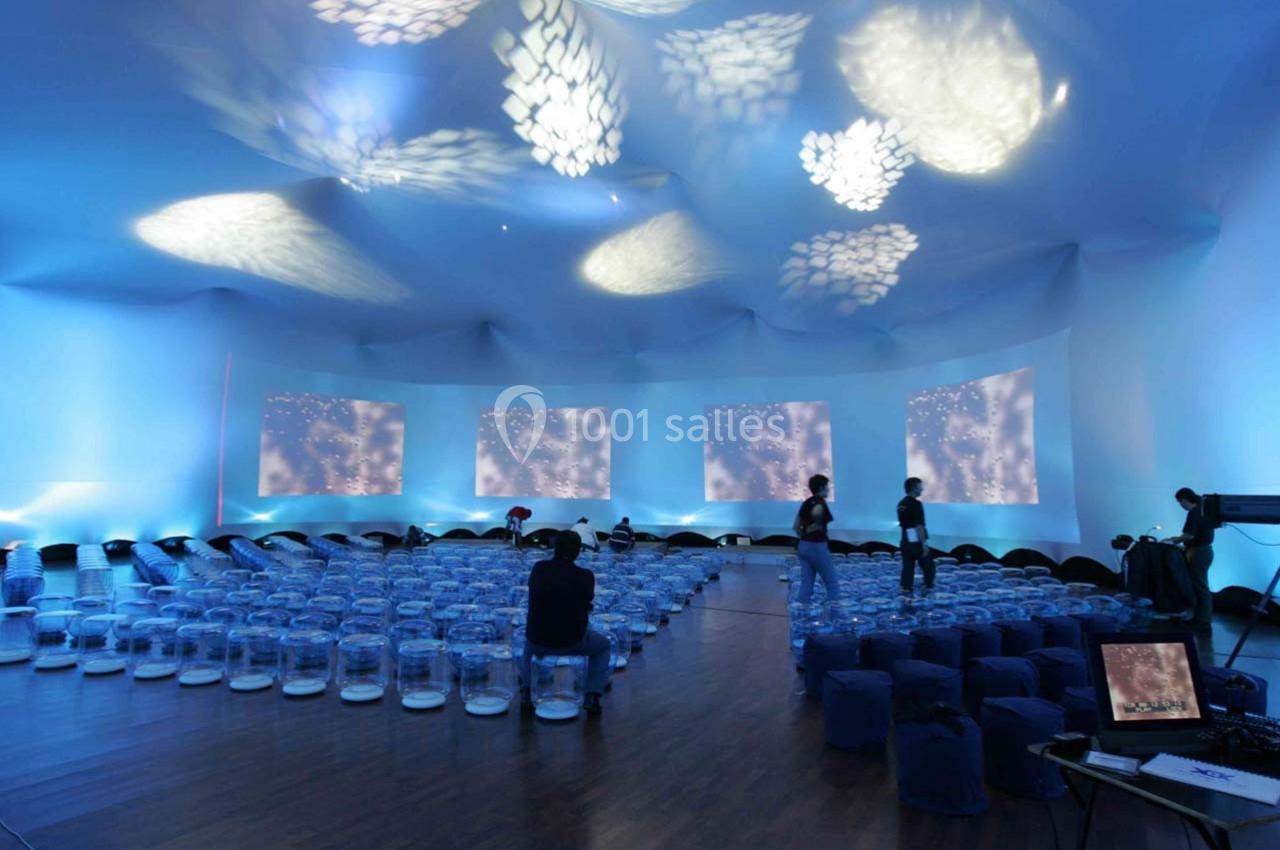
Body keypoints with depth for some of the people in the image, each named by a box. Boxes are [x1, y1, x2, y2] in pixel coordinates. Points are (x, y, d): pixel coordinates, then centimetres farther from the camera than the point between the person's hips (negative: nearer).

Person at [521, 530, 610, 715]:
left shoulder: (539, 568, -6)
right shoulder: (585, 576, -13)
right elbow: (587, 606, 4)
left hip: (538, 642, 3)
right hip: (572, 642, -2)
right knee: (603, 645, 27)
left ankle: (526, 692, 33)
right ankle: (592, 697, 17)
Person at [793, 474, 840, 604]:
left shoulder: (806, 503, 11)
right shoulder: (820, 502, -11)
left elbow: (795, 526, 14)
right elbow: (817, 512, -37)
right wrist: (818, 525, -19)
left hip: (803, 546, 8)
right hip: (817, 547, -7)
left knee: (806, 585, 9)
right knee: (832, 583, 6)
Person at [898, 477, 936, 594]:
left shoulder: (901, 504, 11)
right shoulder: (915, 504, -16)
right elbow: (919, 526, -20)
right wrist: (924, 543, -17)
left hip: (905, 541, 8)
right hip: (916, 541, -8)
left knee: (907, 568, 8)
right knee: (929, 567, 6)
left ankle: (906, 592, 8)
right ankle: (928, 589, 10)